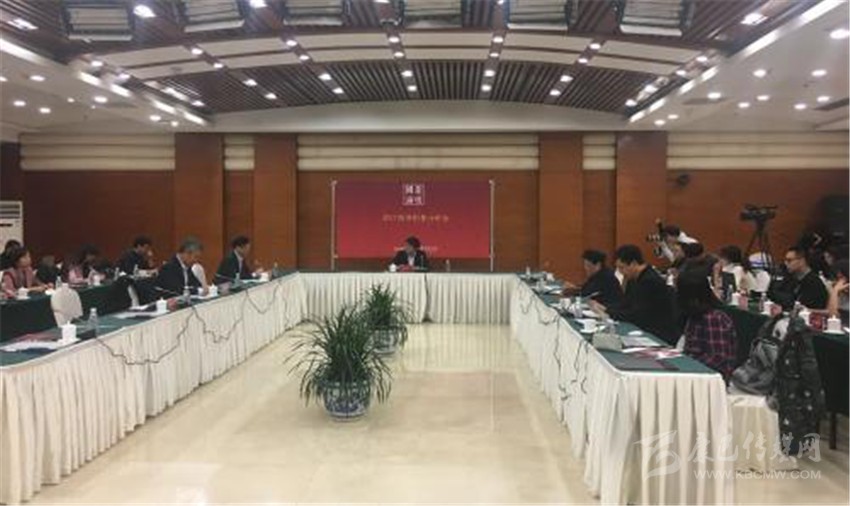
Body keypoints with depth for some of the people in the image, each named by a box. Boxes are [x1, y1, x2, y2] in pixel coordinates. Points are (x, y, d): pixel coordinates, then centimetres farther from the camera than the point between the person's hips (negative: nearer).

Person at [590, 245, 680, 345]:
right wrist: (605, 309, -5)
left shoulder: (651, 281, -20)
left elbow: (636, 315, -21)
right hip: (646, 332, 8)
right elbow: (625, 305, 10)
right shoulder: (633, 279, 7)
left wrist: (608, 313, -15)